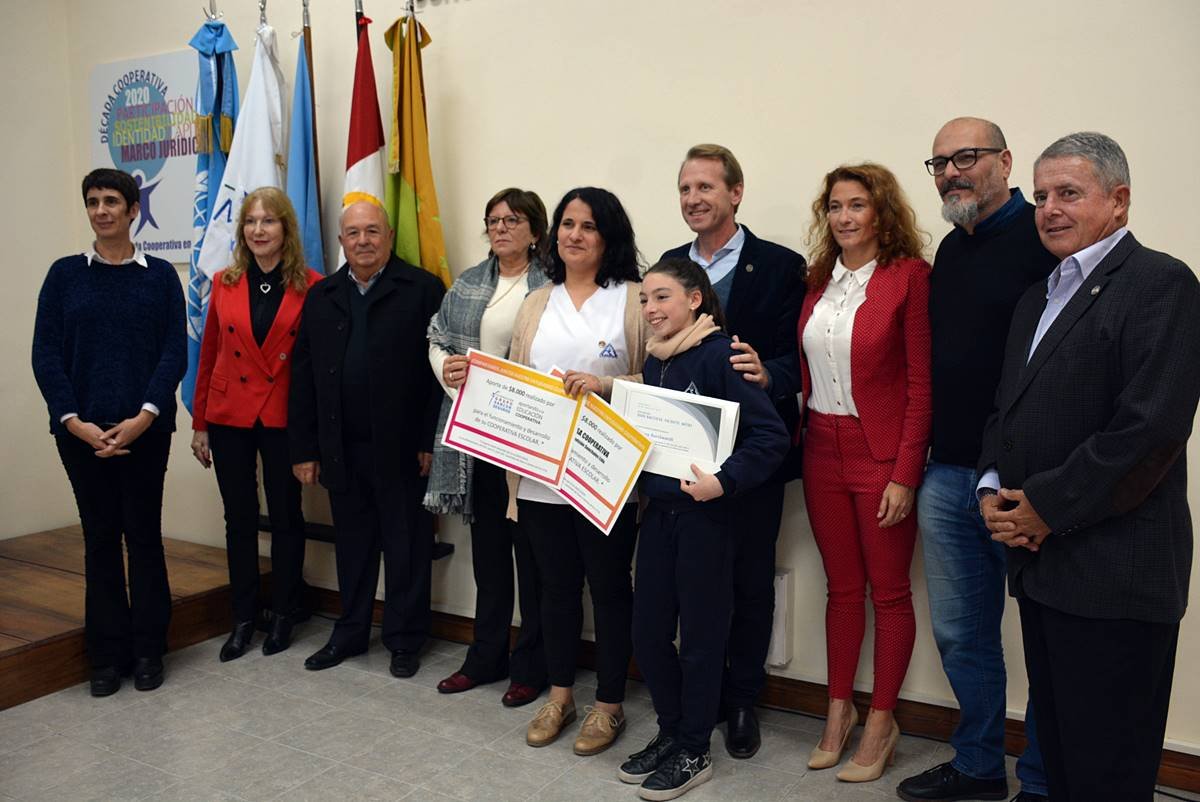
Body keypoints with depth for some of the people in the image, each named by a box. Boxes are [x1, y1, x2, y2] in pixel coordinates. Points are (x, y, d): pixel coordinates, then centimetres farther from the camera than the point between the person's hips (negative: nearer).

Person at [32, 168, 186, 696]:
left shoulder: (160, 276, 3)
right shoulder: (65, 275, 6)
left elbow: (175, 352, -3)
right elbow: (45, 354, 1)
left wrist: (143, 418, -14)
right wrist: (75, 422, -11)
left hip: (145, 429, -1)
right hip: (81, 430, 1)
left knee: (144, 535, 5)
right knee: (100, 538, 7)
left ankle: (148, 651, 17)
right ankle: (106, 655, 17)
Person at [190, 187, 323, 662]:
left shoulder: (311, 287, -6)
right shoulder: (224, 284, 3)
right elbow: (208, 356, 8)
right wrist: (199, 423, 8)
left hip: (283, 419, -3)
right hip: (229, 416, 3)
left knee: (286, 518, 10)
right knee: (239, 521, 11)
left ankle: (283, 615, 26)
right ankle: (243, 618, 25)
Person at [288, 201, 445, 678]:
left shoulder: (423, 290, -4)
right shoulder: (321, 297, 11)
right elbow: (303, 376, 9)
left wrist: (431, 442, -12)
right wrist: (304, 449, 5)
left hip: (401, 448, -4)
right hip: (341, 449, 4)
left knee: (406, 545, 7)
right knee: (351, 544, 15)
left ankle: (404, 640, 21)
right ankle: (350, 633, 30)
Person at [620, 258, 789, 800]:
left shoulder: (720, 354, -14)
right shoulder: (654, 361, 8)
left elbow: (771, 435, -19)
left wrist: (723, 481, -27)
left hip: (705, 514, -7)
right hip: (658, 510, 7)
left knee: (700, 634, 7)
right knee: (648, 631, 12)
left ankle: (694, 753, 24)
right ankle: (670, 733, 33)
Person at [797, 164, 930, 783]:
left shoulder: (910, 276, -8)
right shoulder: (819, 280, 9)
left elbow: (922, 382, -11)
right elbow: (806, 370, 11)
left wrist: (905, 475, -14)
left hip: (882, 454, -5)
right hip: (823, 451, 5)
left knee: (889, 591, 7)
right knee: (842, 586, 14)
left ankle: (880, 722, 21)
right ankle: (838, 710, 27)